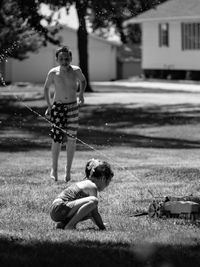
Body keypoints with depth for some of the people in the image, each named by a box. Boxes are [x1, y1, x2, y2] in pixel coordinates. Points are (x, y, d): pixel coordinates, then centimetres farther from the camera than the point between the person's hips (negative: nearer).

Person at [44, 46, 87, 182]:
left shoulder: (76, 71, -6)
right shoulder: (53, 73, -7)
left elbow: (83, 81, 17)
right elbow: (46, 88, 9)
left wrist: (81, 94, 3)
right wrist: (49, 106, 4)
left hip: (73, 107, 1)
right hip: (58, 107, -1)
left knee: (71, 139, 2)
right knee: (57, 139, -8)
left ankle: (68, 170, 15)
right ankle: (54, 169, 9)